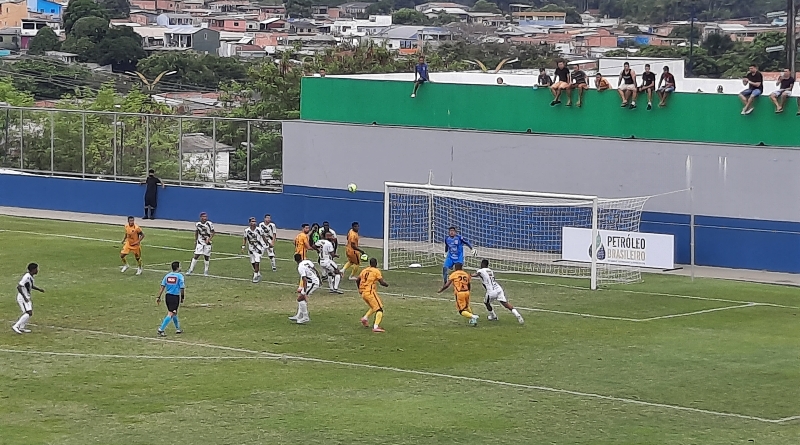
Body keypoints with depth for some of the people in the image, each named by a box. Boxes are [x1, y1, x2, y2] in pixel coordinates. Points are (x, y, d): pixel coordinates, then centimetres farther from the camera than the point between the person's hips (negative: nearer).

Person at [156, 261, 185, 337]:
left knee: (174, 313, 22)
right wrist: (182, 298, 3)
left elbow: (162, 287, 1)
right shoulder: (179, 276, -8)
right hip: (175, 297, -6)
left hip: (168, 296, 6)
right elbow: (182, 288, -9)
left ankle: (178, 329, 35)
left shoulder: (167, 276, 6)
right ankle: (161, 329, -16)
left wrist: (158, 297, 2)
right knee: (170, 314, -7)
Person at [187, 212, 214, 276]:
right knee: (196, 256, -6)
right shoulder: (197, 224, -2)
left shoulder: (209, 224, -8)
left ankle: (205, 271, 17)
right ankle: (190, 270, -1)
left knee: (206, 257, 4)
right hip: (200, 242, 1)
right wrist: (195, 241, 13)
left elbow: (213, 233, -3)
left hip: (207, 243, -1)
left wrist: (209, 239, -16)